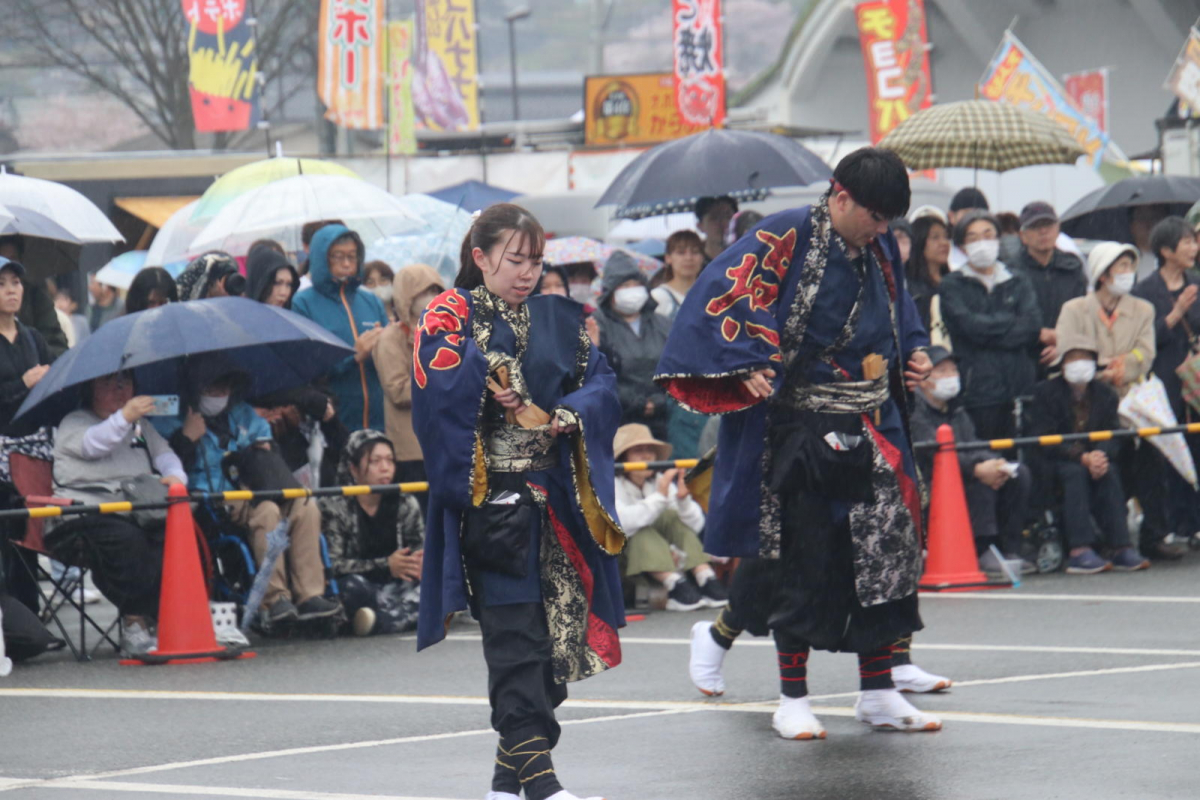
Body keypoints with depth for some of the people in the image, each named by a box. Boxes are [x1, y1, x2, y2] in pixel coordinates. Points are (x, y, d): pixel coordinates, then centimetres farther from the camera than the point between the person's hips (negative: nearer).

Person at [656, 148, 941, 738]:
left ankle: (878, 694, 12)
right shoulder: (788, 238, -11)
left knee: (884, 551, 3)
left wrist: (913, 351, 11)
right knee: (804, 559, -2)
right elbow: (723, 296, -15)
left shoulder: (880, 249, 10)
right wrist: (748, 364, -25)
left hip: (870, 427, 6)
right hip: (802, 429, -6)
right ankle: (792, 700, 8)